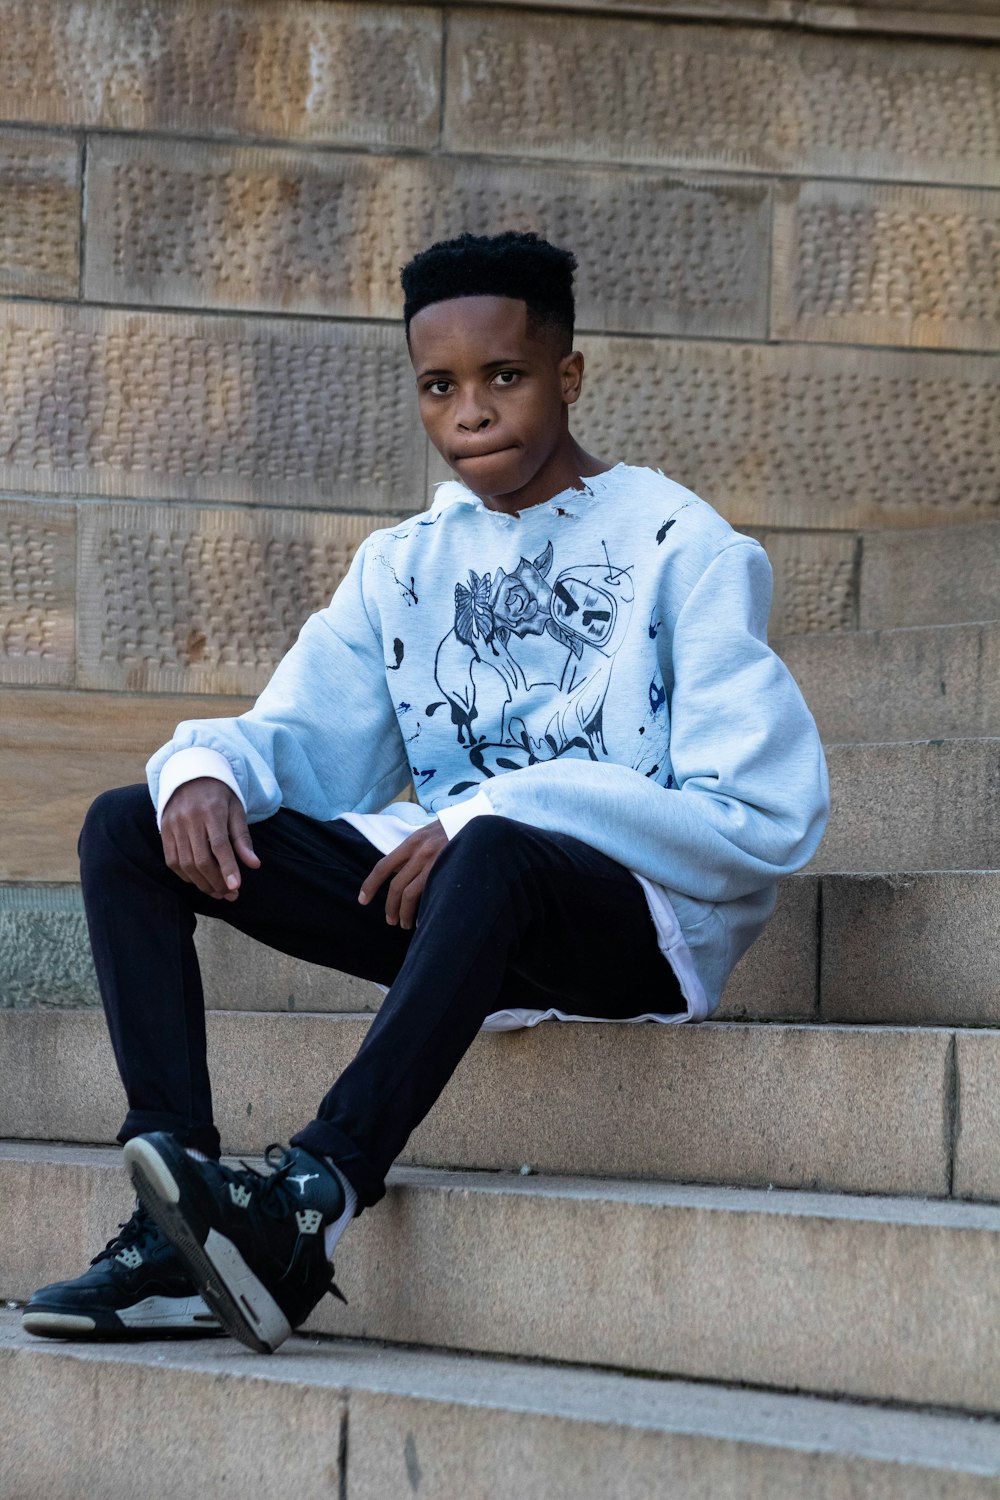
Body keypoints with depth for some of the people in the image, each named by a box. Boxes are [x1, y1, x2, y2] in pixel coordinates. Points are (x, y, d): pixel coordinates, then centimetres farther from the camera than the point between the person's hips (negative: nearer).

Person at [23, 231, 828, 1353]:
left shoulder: (683, 549, -5)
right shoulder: (402, 564, 15)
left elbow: (763, 818, -13)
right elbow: (300, 739, 12)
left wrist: (494, 812, -23)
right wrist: (207, 768, -15)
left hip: (645, 924, -7)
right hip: (439, 894, 7)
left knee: (490, 855, -41)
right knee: (127, 828, -7)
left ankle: (316, 1194, -44)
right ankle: (178, 1232, -24)